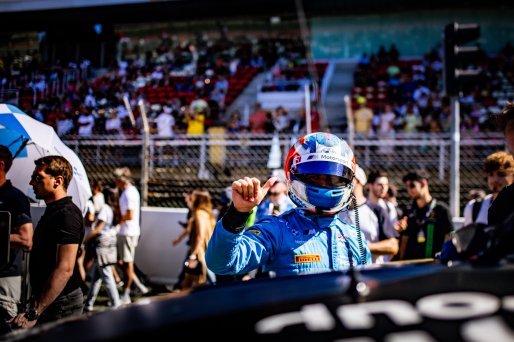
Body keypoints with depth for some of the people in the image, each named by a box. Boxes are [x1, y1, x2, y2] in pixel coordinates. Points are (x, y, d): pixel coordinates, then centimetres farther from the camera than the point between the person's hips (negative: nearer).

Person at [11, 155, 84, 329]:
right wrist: (35, 300, 19)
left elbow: (65, 269, -26)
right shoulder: (53, 211, 14)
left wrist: (33, 314, -28)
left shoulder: (67, 215, -18)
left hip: (60, 304, -10)